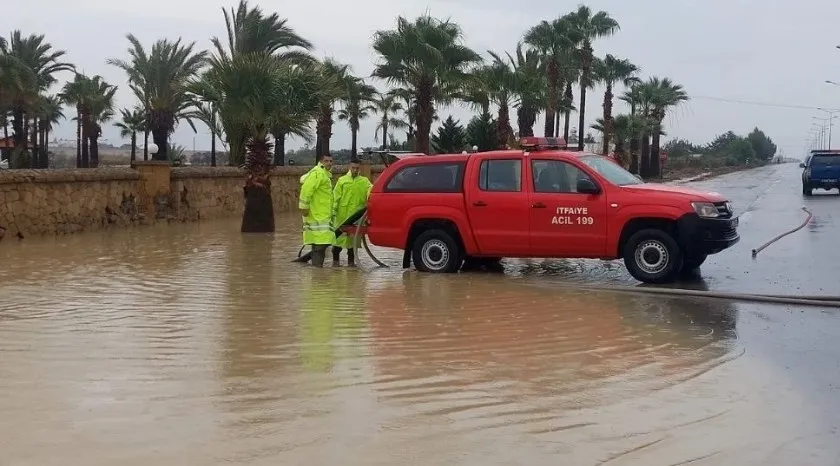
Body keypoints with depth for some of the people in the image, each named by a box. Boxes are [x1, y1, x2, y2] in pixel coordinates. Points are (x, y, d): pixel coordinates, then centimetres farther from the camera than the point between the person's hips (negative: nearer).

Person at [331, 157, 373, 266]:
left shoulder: (364, 181, 9)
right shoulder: (342, 180, 7)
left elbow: (371, 189, -9)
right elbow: (336, 196, 4)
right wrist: (334, 210, -4)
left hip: (357, 214, 1)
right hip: (342, 213, -1)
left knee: (354, 235, 5)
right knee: (339, 234, 2)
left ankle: (351, 259, 15)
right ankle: (335, 258, 14)